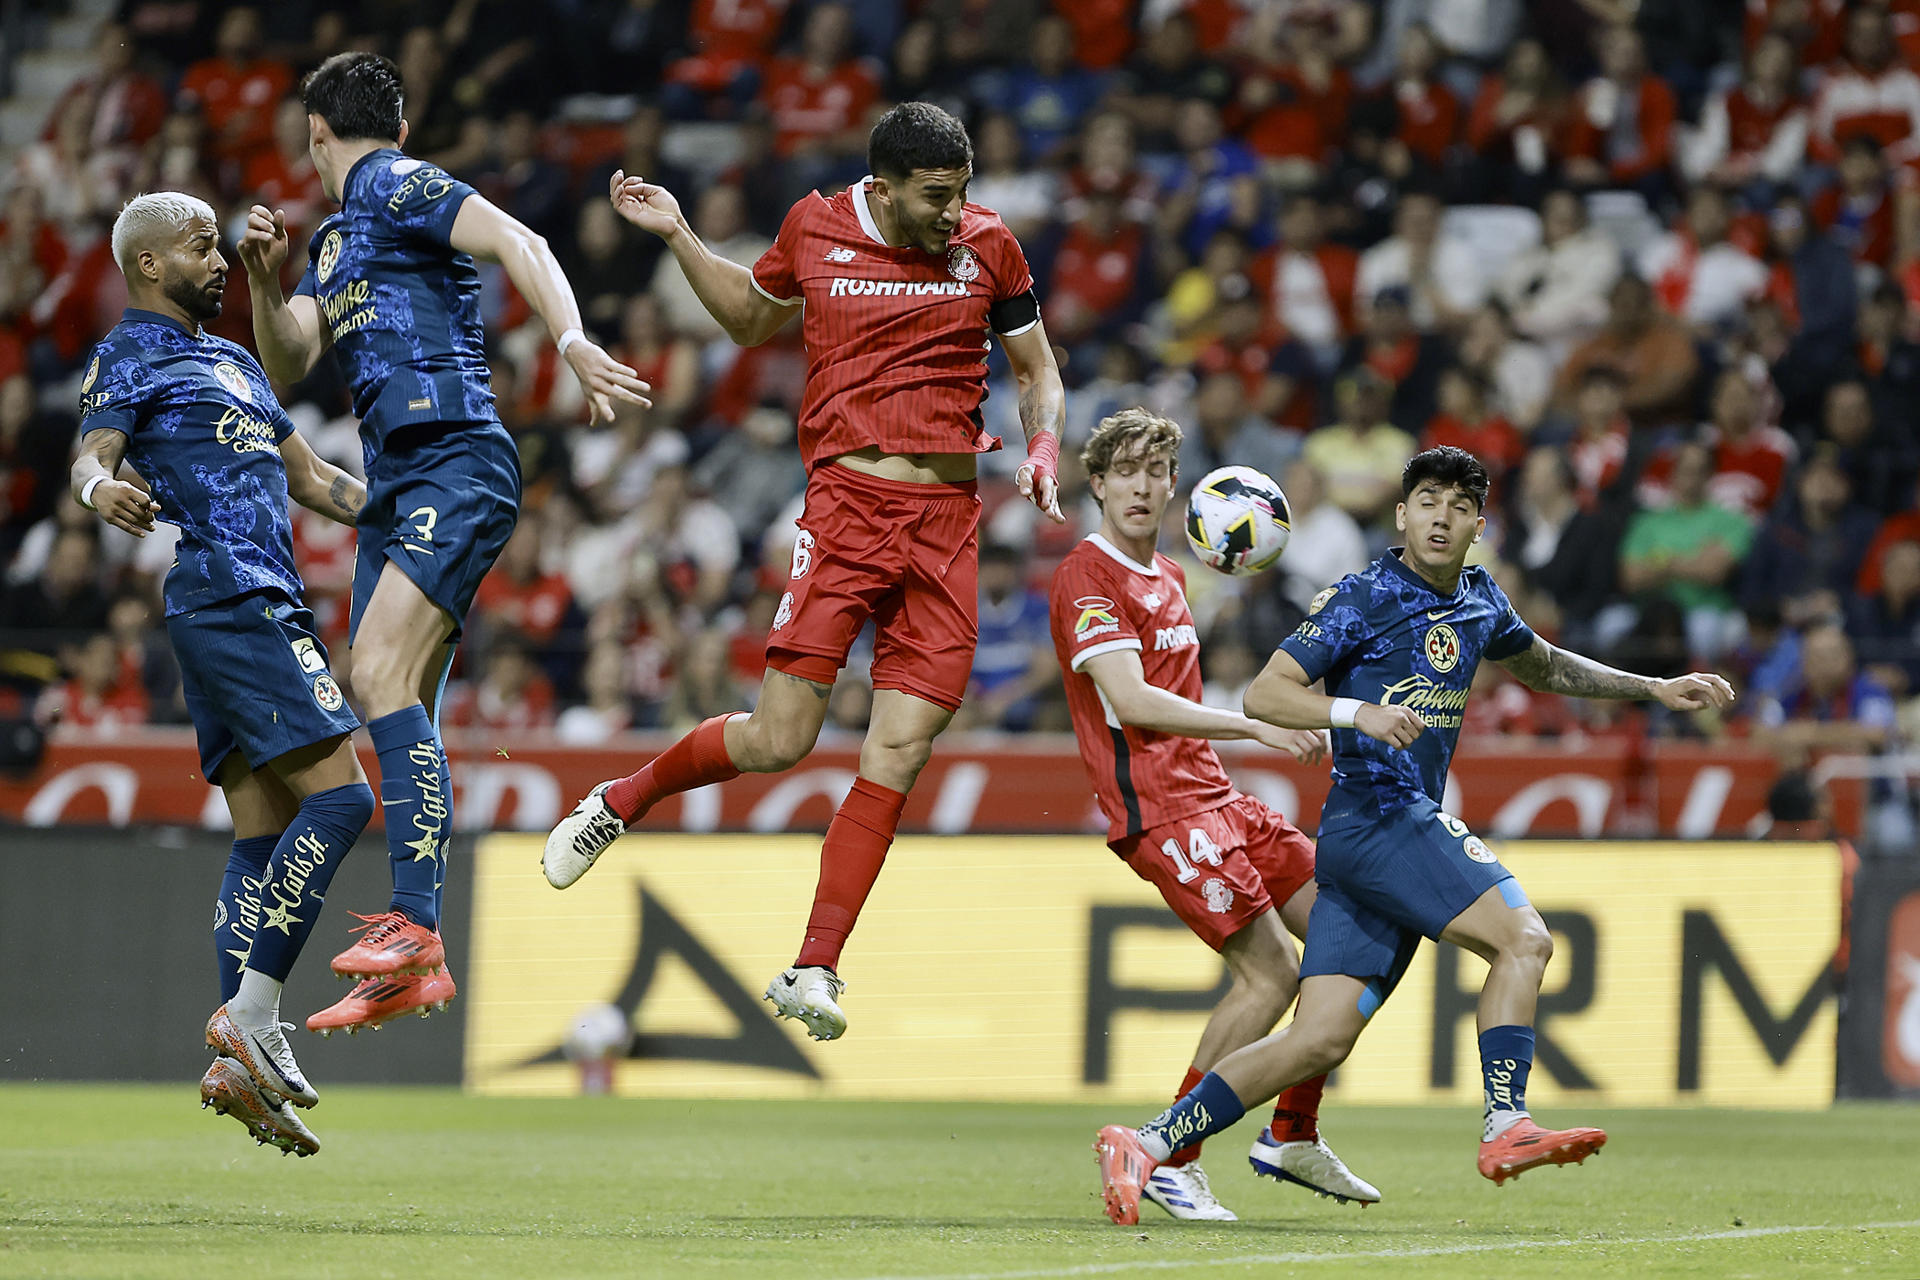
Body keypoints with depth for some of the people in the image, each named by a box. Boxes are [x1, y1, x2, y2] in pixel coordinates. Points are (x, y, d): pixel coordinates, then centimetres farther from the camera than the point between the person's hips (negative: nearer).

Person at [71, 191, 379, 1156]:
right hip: (230, 599, -9)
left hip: (264, 608, 9)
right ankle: (249, 1015, -20)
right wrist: (100, 488, -41)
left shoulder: (231, 362, 27)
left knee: (265, 838, 4)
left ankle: (238, 1061, 1)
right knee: (338, 794, -17)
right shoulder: (131, 358, 0)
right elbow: (91, 453, -17)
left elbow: (311, 479, 32)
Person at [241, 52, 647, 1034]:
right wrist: (264, 278, 5)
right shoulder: (333, 239, 25)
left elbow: (516, 243, -16)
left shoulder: (400, 187, -2)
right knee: (396, 713, 6)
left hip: (457, 465, -10)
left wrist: (574, 343, -30)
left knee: (380, 670, -24)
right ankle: (409, 969, 8)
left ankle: (414, 924, -31)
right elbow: (287, 364, 22)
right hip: (394, 490, 10)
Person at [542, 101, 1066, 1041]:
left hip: (949, 520, 2)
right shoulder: (815, 230, 2)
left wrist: (1041, 451, -3)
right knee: (777, 741, -11)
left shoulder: (987, 245, 5)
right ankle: (620, 802, 17)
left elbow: (1038, 372, 16)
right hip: (848, 499, -2)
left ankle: (814, 969, 0)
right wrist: (678, 239, 12)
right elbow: (749, 319, 23)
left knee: (897, 755, -6)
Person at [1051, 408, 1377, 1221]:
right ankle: (1169, 1159, -8)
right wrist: (1256, 728, -24)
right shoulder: (1087, 579, -10)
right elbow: (1131, 702, -20)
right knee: (1271, 973, -17)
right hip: (1157, 808, -9)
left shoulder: (1167, 576, 19)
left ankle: (1292, 1135, 15)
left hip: (1211, 794, 9)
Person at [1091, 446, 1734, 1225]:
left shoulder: (1478, 603, 16)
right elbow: (1264, 694, -12)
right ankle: (1506, 1129, -21)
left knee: (1321, 1040, 0)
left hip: (1411, 825, 8)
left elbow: (1542, 668, 36)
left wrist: (1653, 688, 32)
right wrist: (1358, 711, -27)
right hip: (1375, 816, -7)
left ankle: (1148, 1144, -1)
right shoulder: (1364, 600, -7)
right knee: (1522, 937, -18)